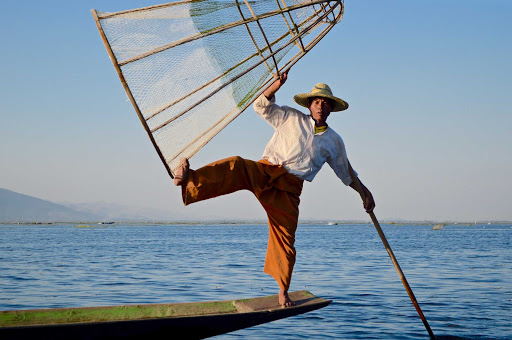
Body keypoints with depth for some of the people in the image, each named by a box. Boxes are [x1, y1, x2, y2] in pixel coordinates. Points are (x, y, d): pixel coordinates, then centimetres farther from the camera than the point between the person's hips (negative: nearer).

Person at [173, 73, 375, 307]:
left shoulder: (334, 141, 20)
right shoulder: (291, 118, 15)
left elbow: (346, 172, 31)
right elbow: (262, 106, 8)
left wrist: (365, 191, 27)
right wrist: (277, 84, -6)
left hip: (288, 188, 2)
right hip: (264, 171, -2)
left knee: (285, 239, -4)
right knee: (237, 166, -34)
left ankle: (283, 291, 13)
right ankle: (189, 178, -58)